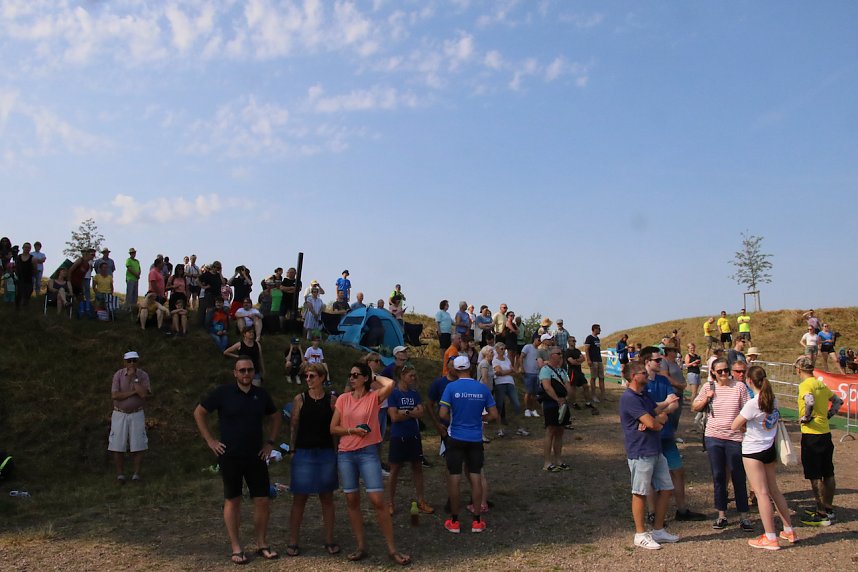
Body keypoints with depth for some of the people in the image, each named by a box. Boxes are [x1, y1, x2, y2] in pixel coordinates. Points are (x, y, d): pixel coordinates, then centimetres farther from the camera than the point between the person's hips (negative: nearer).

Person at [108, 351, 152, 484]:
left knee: (138, 446, -3)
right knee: (118, 447, -2)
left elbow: (146, 395, -22)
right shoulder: (118, 374, -9)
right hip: (119, 415, 0)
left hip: (137, 415, 0)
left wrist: (133, 377, -22)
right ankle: (120, 475, 10)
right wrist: (134, 392, -21)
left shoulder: (143, 376, -7)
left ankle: (136, 475, 7)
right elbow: (114, 396, -18)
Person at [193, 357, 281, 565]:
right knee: (232, 501, 7)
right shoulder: (223, 392, -6)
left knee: (263, 500, 3)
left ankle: (262, 544, 18)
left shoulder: (261, 394, 3)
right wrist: (210, 440, -4)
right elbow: (199, 412, 0)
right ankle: (236, 548, 18)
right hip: (230, 457, -3)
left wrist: (270, 442, 9)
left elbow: (275, 417, 18)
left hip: (256, 456, 3)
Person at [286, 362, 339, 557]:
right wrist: (292, 450, -2)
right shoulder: (300, 399, 0)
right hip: (304, 452, -1)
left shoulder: (332, 399, 1)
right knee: (299, 498, 4)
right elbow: (293, 426, 3)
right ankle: (293, 542, 14)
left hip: (326, 453, 1)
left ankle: (329, 540, 19)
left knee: (327, 498, 9)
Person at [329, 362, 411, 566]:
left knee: (378, 501, -7)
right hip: (345, 455, 4)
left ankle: (392, 549, 3)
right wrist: (352, 430, -11)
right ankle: (361, 547, 21)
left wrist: (374, 376, -6)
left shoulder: (374, 397, -4)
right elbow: (333, 429, 6)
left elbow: (390, 384, -24)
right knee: (352, 501, 9)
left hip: (368, 453, -3)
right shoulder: (343, 399, 5)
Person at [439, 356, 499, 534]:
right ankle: (477, 521, 15)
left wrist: (453, 419, 6)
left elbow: (443, 414, -15)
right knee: (476, 477, 9)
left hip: (456, 438, -2)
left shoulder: (451, 387, -11)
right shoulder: (482, 388, -2)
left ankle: (454, 521, 13)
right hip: (476, 439, 2)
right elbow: (494, 415, 1)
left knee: (454, 478, 7)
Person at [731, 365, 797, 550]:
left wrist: (744, 426, 4)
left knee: (762, 493, -2)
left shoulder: (753, 404, -20)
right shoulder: (773, 400, 1)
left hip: (753, 451, -7)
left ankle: (771, 538, 2)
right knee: (774, 490, 19)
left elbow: (735, 426, -16)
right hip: (770, 449, 7)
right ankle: (789, 531, 27)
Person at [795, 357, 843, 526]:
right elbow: (838, 401, 20)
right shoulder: (821, 384, 10)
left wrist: (806, 418, -18)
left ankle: (822, 514, 3)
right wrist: (827, 415, 15)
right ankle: (829, 510, 25)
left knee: (815, 476, -1)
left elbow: (810, 402, -33)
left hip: (811, 434, -8)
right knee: (828, 474, 15)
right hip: (826, 433, 8)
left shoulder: (805, 385, -14)